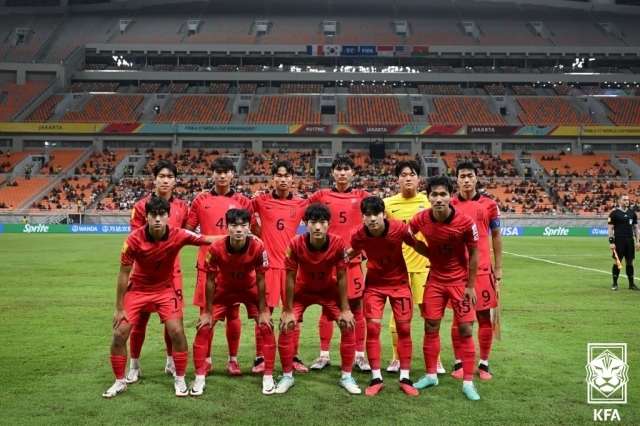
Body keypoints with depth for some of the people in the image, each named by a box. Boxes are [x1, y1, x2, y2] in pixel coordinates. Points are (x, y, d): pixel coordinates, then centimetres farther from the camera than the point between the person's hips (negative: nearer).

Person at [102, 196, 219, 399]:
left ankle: (180, 380, 11)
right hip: (137, 289, 0)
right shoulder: (134, 240, -26)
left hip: (165, 288, 0)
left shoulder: (178, 236, -24)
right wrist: (119, 308, -11)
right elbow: (124, 274, -16)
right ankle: (120, 382, 18)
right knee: (119, 334, -4)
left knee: (177, 332, -10)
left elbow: (208, 240, -13)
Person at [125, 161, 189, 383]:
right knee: (140, 318, 5)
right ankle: (134, 366, 20)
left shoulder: (182, 207, 4)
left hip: (172, 268, 3)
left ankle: (171, 363, 26)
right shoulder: (141, 206, -6)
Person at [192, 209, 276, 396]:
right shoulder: (216, 248, -31)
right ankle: (199, 379, 8)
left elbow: (260, 280, -17)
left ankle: (268, 377, 7)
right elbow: (210, 280, -17)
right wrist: (208, 312, -11)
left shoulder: (258, 248, -31)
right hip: (224, 289, 0)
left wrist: (262, 312, -12)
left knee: (267, 328, -8)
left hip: (250, 289, 0)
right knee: (204, 328, -7)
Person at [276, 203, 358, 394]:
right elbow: (290, 278, -20)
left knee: (348, 326, -8)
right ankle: (287, 376, 10)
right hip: (302, 289, 0)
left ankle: (346, 376, 9)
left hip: (329, 289, 1)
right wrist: (288, 311, -16)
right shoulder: (295, 244, -31)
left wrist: (345, 309, -13)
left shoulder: (338, 243, -29)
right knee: (286, 327, -10)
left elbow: (341, 277, -16)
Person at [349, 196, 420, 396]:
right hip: (374, 284, 1)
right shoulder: (358, 235, -20)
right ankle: (376, 378, 10)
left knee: (404, 328, 3)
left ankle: (405, 378, 16)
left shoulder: (400, 228, -26)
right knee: (372, 328, -4)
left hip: (399, 283, 0)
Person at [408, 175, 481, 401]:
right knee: (431, 327, 7)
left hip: (460, 281, -2)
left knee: (465, 330, -1)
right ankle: (431, 375, 23)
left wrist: (471, 286, -9)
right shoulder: (421, 219, -16)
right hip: (435, 279, 2)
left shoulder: (465, 222, -22)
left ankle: (468, 383, 10)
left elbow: (474, 253, -10)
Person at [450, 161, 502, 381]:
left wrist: (498, 267, 7)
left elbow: (496, 236, 10)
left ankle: (484, 364, 19)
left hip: (482, 268, 1)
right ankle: (458, 363, 17)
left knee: (484, 316, 6)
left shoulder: (489, 205, 3)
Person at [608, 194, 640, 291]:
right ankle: (615, 284, 7)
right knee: (617, 261, -2)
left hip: (630, 240, 4)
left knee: (629, 262, 8)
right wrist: (611, 242, -12)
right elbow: (611, 228, -5)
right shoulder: (614, 213, -4)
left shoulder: (632, 213, 11)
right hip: (618, 240, -4)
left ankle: (631, 284, 15)